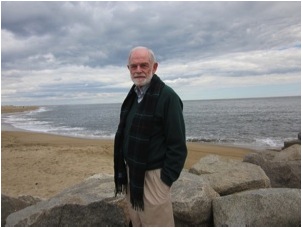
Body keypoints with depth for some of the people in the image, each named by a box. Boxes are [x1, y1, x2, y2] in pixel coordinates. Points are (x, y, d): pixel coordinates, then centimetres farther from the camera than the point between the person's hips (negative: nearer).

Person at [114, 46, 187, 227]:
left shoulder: (167, 97, -16)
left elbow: (178, 145, -17)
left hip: (153, 175, -8)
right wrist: (122, 171, 13)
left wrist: (166, 179, -18)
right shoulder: (133, 96, 8)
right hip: (131, 173, 8)